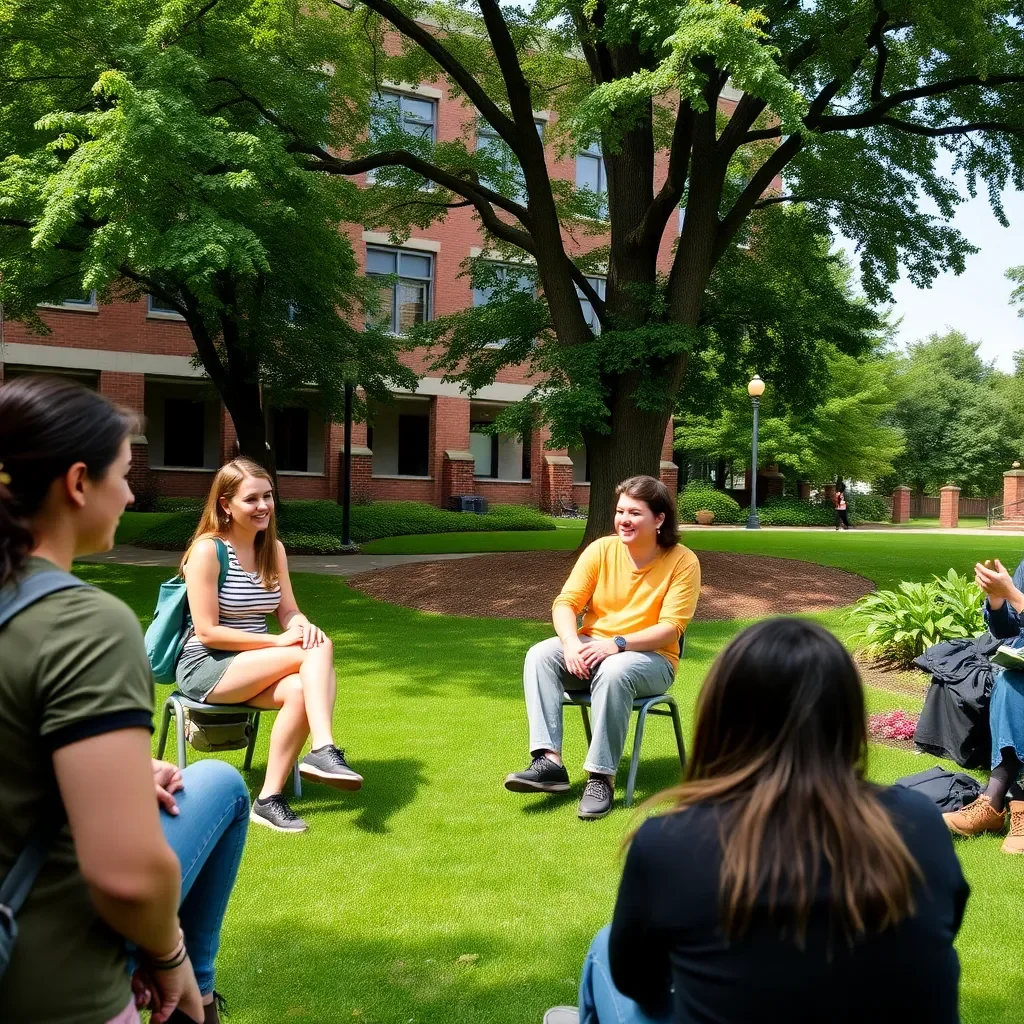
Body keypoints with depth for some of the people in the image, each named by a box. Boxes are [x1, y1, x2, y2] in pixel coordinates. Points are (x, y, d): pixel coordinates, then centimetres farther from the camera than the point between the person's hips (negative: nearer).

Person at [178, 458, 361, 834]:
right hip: (205, 667, -6)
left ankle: (269, 798, -23)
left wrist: (304, 627, -19)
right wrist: (278, 642, -22)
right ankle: (324, 750, -31)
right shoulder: (208, 550, -13)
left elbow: (288, 612, 6)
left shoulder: (273, 548, 8)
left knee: (301, 690, -29)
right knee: (319, 649, -26)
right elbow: (207, 632, -16)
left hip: (251, 667, 6)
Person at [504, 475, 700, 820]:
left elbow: (671, 628, -16)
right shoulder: (601, 549, -2)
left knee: (614, 672, -38)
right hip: (592, 649, 4)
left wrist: (616, 644, -29)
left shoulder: (682, 562, -11)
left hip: (649, 657, -4)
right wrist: (571, 642, -27)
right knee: (540, 655, -24)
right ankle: (549, 762, -30)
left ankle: (601, 777, -29)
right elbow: (566, 602, -6)